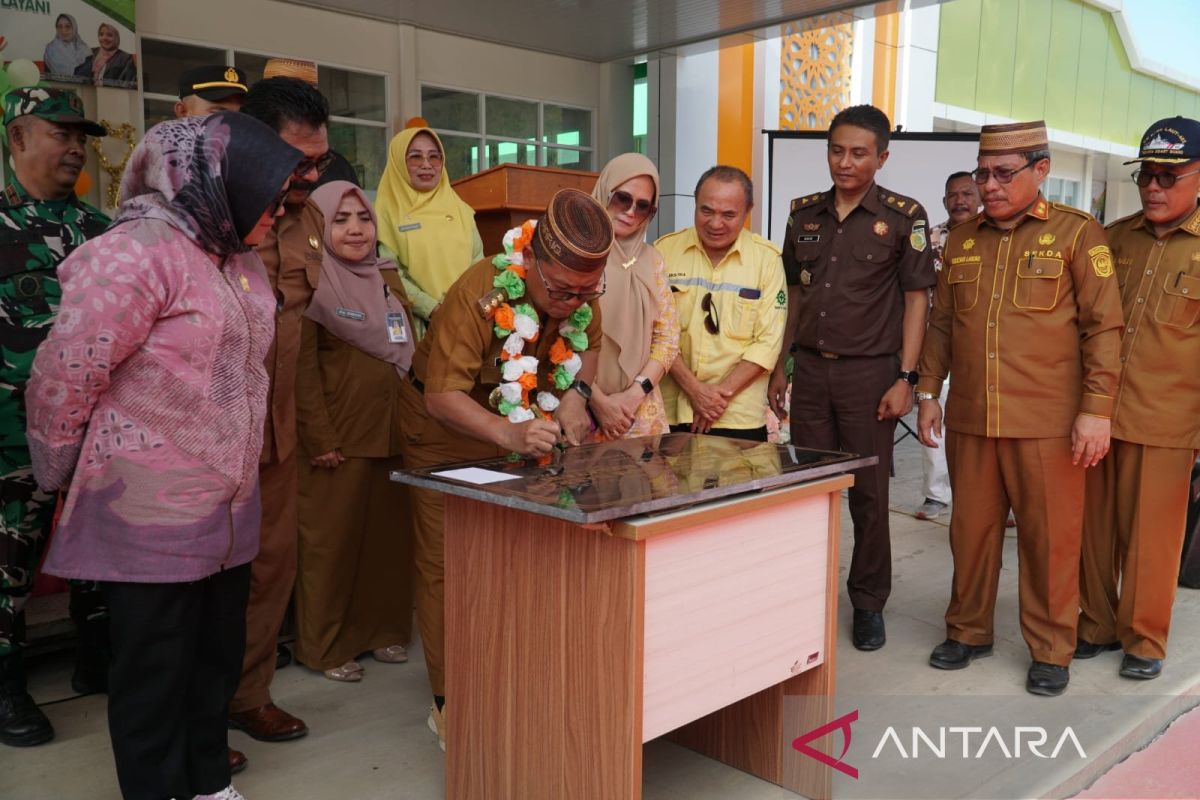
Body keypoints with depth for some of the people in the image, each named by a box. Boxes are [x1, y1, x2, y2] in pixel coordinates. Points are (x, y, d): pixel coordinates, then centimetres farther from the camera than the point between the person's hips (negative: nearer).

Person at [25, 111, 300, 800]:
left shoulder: (241, 259, 8)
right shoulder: (136, 254, -18)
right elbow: (64, 378, -15)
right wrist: (62, 479, -2)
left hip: (229, 504, 8)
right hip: (152, 511, -8)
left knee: (220, 653, 18)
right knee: (155, 669, 8)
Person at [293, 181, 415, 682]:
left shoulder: (388, 279, 13)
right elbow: (303, 369, -12)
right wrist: (321, 440, -16)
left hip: (390, 430, 6)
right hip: (337, 436, -6)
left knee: (387, 533, 11)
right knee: (331, 538, 3)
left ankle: (382, 629, 27)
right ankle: (327, 646, 16)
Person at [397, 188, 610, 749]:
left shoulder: (581, 296, -15)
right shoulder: (478, 295, -33)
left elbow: (589, 347, 4)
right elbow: (441, 395, -35)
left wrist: (575, 394, -17)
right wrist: (509, 434, -51)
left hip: (524, 439, 5)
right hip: (448, 434, -5)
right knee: (448, 568, 0)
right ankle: (448, 702, 13)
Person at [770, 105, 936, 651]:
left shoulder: (903, 217, -3)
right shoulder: (805, 213, 9)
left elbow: (916, 300, -3)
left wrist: (905, 378, -10)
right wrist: (778, 368, 10)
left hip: (870, 371, -3)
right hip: (810, 367, 4)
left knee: (869, 493, 5)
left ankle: (869, 604, 20)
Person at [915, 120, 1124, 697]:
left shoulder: (1077, 234, -2)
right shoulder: (962, 239, 11)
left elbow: (1103, 326, -4)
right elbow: (941, 322, 16)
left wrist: (1096, 410, -10)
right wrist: (928, 392, 12)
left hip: (1048, 424, -4)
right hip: (969, 420, 4)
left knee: (1050, 537, 5)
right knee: (971, 530, 12)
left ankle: (1051, 651, 21)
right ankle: (968, 631, 28)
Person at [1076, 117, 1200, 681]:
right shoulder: (1113, 238, 10)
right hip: (1097, 416, 4)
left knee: (1152, 537, 4)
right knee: (1096, 528, 11)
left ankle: (1145, 640, 21)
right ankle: (1098, 624, 27)